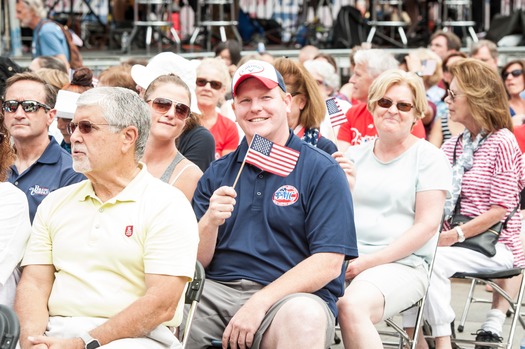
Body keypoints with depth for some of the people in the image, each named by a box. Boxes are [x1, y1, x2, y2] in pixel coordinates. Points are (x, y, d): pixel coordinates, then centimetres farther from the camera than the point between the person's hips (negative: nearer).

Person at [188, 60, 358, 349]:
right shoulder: (217, 174, 15)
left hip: (293, 295, -2)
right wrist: (210, 222, -11)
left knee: (304, 317, -37)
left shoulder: (322, 171, 3)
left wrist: (260, 302, -16)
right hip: (216, 290, 3)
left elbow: (329, 264, -7)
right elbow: (194, 263, 10)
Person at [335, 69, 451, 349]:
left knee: (351, 307, -36)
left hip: (401, 263, -4)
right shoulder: (355, 155, 18)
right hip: (347, 259, 4)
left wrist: (369, 261, -12)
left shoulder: (428, 157, 4)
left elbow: (427, 225, -5)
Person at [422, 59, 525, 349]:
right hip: (456, 242, 6)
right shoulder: (452, 146, 14)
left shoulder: (502, 142, -7)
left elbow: (501, 208, -13)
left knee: (433, 260, -29)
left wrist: (456, 235, -19)